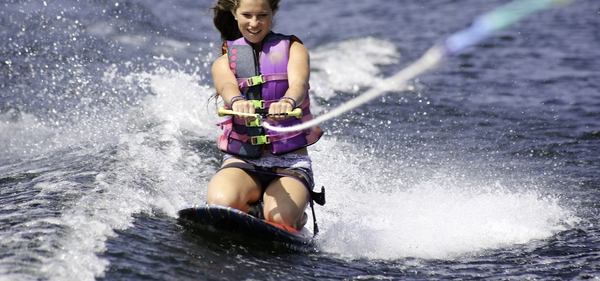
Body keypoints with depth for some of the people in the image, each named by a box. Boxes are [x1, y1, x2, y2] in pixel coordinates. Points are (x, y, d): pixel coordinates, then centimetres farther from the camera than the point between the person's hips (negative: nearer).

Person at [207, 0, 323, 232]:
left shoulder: (293, 49, 9)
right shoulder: (224, 62, 11)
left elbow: (298, 83, -14)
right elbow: (227, 87, -14)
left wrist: (288, 102, -40)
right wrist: (237, 102, -40)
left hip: (290, 161, -1)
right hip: (241, 159, 1)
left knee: (280, 218, -30)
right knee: (223, 203, -32)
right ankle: (254, 211, 4)